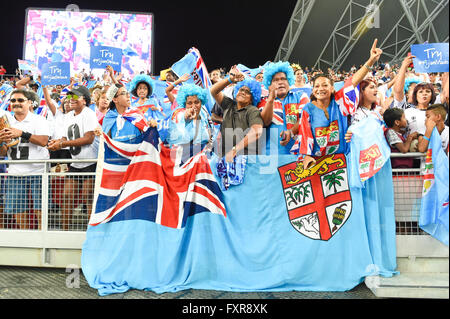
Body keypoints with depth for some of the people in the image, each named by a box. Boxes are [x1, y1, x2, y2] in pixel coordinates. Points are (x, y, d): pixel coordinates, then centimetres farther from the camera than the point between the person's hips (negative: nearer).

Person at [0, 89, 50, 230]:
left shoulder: (39, 120, 3)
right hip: (15, 173, 4)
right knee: (19, 214, 5)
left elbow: (43, 141, -15)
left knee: (40, 211, -6)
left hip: (38, 172, -4)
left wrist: (22, 133, -22)